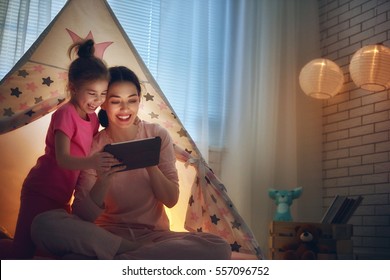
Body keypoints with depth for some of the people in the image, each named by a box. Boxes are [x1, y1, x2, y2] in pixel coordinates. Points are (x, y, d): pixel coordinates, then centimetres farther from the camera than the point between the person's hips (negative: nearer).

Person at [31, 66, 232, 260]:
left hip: (153, 234, 2)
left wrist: (151, 165, -20)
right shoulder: (95, 147, -2)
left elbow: (171, 200, -2)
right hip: (108, 233, -1)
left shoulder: (157, 136, 0)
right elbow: (83, 216, -10)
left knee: (219, 248, -29)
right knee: (43, 223, -29)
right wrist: (104, 178, -28)